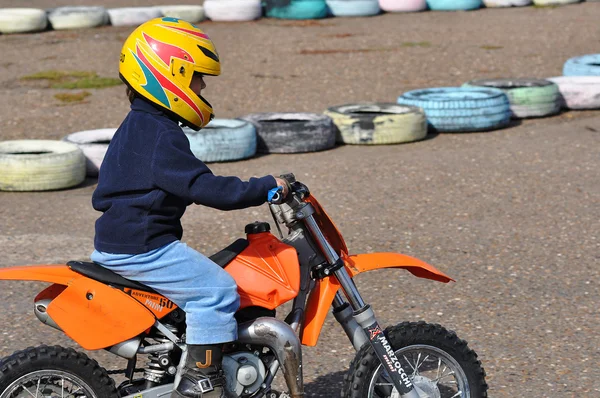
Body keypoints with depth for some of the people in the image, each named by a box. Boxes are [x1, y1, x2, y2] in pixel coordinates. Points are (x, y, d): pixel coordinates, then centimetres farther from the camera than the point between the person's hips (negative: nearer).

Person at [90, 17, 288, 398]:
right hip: (141, 248, -11)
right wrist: (264, 188, -22)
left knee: (206, 281, 23)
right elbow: (202, 186, -26)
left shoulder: (137, 125, 15)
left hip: (119, 238, 11)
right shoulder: (161, 137, -20)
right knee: (217, 290, -15)